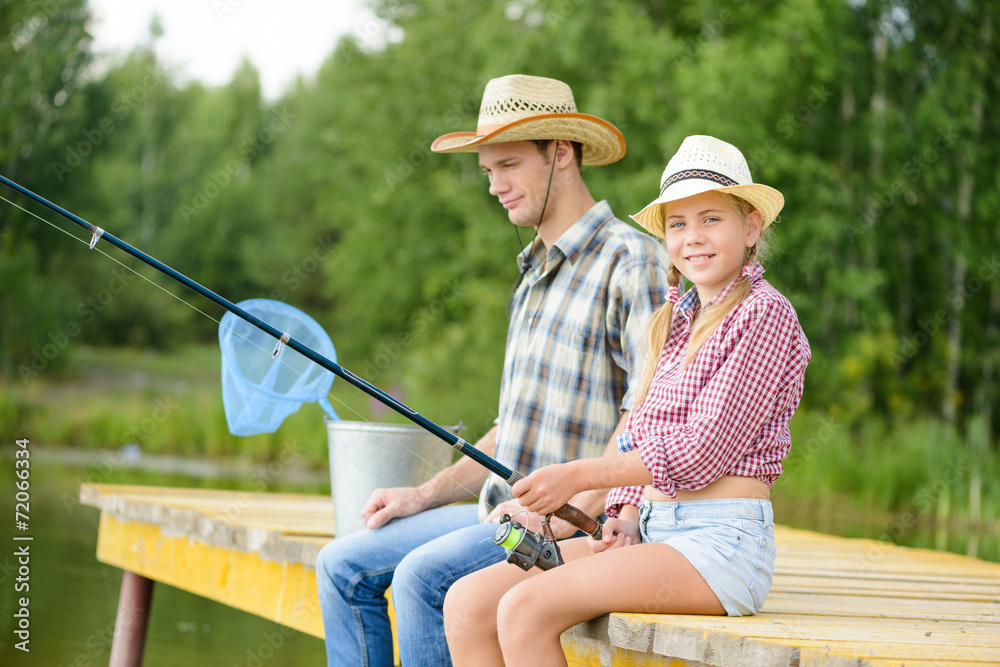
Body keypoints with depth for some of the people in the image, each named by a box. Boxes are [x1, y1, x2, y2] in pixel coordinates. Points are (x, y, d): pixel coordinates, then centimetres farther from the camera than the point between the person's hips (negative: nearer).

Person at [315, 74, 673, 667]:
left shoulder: (631, 261, -10)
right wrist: (424, 496, 14)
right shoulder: (536, 276, 21)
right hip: (506, 512, 9)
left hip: (589, 524, -9)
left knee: (423, 575, -27)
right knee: (345, 566, 0)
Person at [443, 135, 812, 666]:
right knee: (467, 602, -9)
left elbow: (704, 449, -14)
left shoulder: (764, 315, -6)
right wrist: (626, 517, -2)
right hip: (651, 532, 8)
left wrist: (577, 477, -14)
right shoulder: (675, 322, 20)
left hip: (723, 542, -8)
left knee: (525, 608, -26)